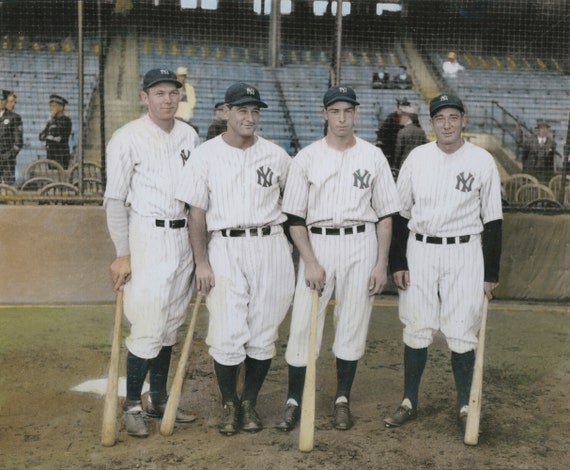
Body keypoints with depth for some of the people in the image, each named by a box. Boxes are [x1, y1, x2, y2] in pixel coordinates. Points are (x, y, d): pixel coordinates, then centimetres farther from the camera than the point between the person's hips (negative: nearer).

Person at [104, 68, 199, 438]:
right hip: (147, 238, -5)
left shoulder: (188, 136, 8)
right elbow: (115, 199, -7)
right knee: (147, 327, -7)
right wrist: (122, 254, -10)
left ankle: (159, 400, 26)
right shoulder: (128, 138, -7)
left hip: (183, 237, 6)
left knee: (170, 326, 12)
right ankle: (132, 405, 11)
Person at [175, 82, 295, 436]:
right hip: (225, 248, -2)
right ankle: (229, 404, 16)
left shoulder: (276, 155, 7)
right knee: (227, 334, -6)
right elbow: (197, 211, 1)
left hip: (271, 247, 2)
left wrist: (296, 250, 9)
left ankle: (250, 403, 23)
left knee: (264, 334, 5)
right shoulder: (206, 154, 2)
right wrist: (201, 262, -5)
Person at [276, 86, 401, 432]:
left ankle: (343, 400, 20)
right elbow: (295, 217, 2)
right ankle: (294, 401, 9)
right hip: (317, 244, 0)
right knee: (303, 324, -3)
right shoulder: (307, 157, 3)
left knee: (353, 325, 6)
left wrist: (382, 263, -1)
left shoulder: (373, 156, 5)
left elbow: (385, 215, 6)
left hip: (360, 244, 1)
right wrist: (310, 261, -9)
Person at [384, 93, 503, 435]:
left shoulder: (482, 161, -2)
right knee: (417, 330, 7)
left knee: (463, 333, 1)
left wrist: (491, 273, -2)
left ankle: (465, 406, 17)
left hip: (465, 254, -1)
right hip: (419, 252, 2)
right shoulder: (417, 158, 3)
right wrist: (397, 263, 2)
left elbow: (493, 220, 0)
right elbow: (400, 213, 7)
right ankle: (410, 403, 20)